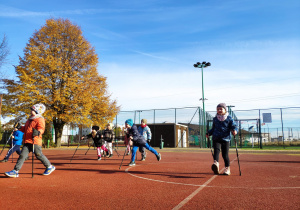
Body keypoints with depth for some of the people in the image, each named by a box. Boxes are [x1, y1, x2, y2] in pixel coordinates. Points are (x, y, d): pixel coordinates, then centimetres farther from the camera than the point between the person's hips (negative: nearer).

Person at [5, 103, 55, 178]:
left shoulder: (40, 119, -5)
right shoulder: (30, 119, 22)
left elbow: (41, 128, -22)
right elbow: (25, 128, 34)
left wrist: (38, 132, -42)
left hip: (35, 142, -8)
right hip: (27, 142, 8)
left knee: (39, 155, -1)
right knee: (22, 155, 2)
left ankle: (50, 167, 16)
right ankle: (15, 171, 4)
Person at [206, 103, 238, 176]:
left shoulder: (229, 118, 2)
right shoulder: (215, 119, 12)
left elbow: (234, 126, 0)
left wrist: (234, 131, -21)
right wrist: (209, 133, 10)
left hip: (226, 139, -2)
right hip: (216, 138, 2)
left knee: (225, 154, 2)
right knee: (216, 150, -21)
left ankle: (227, 168, 19)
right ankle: (216, 163, -37)